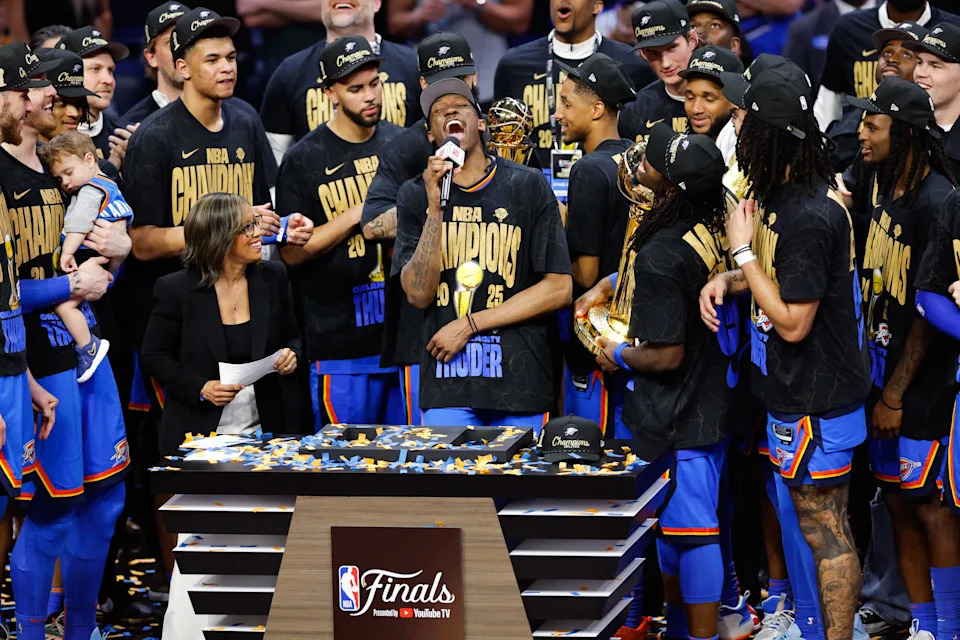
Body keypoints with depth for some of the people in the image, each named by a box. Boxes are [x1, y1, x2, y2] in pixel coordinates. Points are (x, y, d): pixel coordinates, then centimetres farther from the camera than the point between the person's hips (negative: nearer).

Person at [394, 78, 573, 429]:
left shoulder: (528, 186, 4)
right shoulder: (415, 195, 8)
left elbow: (558, 289, 0)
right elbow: (418, 294, -2)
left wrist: (469, 324, -4)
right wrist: (435, 208, -12)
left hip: (520, 379, -1)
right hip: (445, 385, 1)